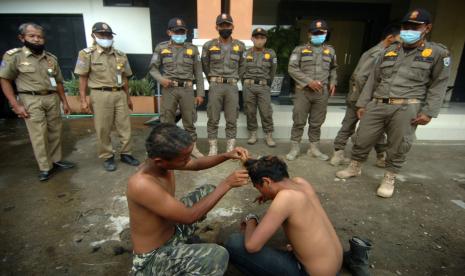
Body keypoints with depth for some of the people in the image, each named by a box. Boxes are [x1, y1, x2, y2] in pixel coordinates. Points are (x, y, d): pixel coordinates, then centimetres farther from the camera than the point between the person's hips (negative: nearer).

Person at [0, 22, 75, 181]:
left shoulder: (51, 58, 10)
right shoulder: (14, 55, -2)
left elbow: (58, 82, 16)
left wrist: (64, 101, 12)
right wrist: (15, 105, -9)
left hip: (53, 99, 4)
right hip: (31, 101, -4)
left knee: (55, 132, 9)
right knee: (38, 135, -3)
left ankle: (56, 160, 23)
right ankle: (45, 167, 5)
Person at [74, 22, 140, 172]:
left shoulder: (120, 55, 11)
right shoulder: (87, 54, 0)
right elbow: (83, 78, -1)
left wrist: (128, 97, 16)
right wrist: (83, 100, -6)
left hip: (120, 94, 4)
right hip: (100, 95, -3)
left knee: (125, 126, 7)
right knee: (103, 129, 3)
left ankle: (125, 153, 22)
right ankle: (107, 157, 17)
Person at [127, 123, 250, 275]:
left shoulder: (160, 161, -12)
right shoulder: (141, 185, -36)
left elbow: (196, 164, 4)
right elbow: (189, 216, -31)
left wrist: (227, 155, -11)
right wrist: (227, 184, -26)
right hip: (153, 259, -8)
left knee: (208, 190, 13)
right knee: (219, 255, -28)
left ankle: (180, 241, 20)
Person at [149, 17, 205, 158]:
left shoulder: (192, 49, 9)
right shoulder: (161, 48, 6)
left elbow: (198, 73, 7)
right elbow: (153, 68, 9)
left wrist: (200, 93, 2)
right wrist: (161, 79, -12)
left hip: (187, 89, 1)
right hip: (169, 89, 0)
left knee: (189, 120, 6)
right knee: (167, 121, 5)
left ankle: (193, 146, 20)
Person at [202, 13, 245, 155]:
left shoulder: (240, 46, 7)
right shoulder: (208, 45, 2)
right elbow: (205, 66, 13)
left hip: (232, 87, 1)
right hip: (215, 86, -1)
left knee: (232, 120, 4)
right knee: (213, 119, 2)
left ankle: (230, 147, 14)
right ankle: (213, 147, 13)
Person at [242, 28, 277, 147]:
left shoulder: (271, 53, 6)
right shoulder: (246, 53, 6)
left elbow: (272, 71, 14)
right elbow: (242, 70, 10)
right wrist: (246, 84, 11)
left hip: (264, 87, 0)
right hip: (248, 86, 1)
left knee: (266, 112, -3)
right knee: (250, 112, 4)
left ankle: (269, 136, 6)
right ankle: (252, 134, 15)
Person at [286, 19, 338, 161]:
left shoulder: (330, 51, 14)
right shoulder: (300, 50, 2)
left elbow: (333, 68, 26)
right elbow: (292, 68, -6)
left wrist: (333, 82, 9)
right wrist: (309, 81, -13)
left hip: (322, 92, 3)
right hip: (303, 91, -3)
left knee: (316, 123, 8)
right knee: (299, 121, 0)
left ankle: (314, 148, 21)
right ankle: (294, 148, 12)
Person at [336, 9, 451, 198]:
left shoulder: (438, 53, 8)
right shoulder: (389, 51, 17)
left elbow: (438, 85, 4)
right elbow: (373, 79, 16)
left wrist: (428, 112, -7)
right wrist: (362, 103, 10)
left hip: (406, 108, -3)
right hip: (377, 105, 3)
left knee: (398, 147, 2)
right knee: (362, 139, 5)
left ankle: (389, 179, 21)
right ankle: (354, 168, 26)